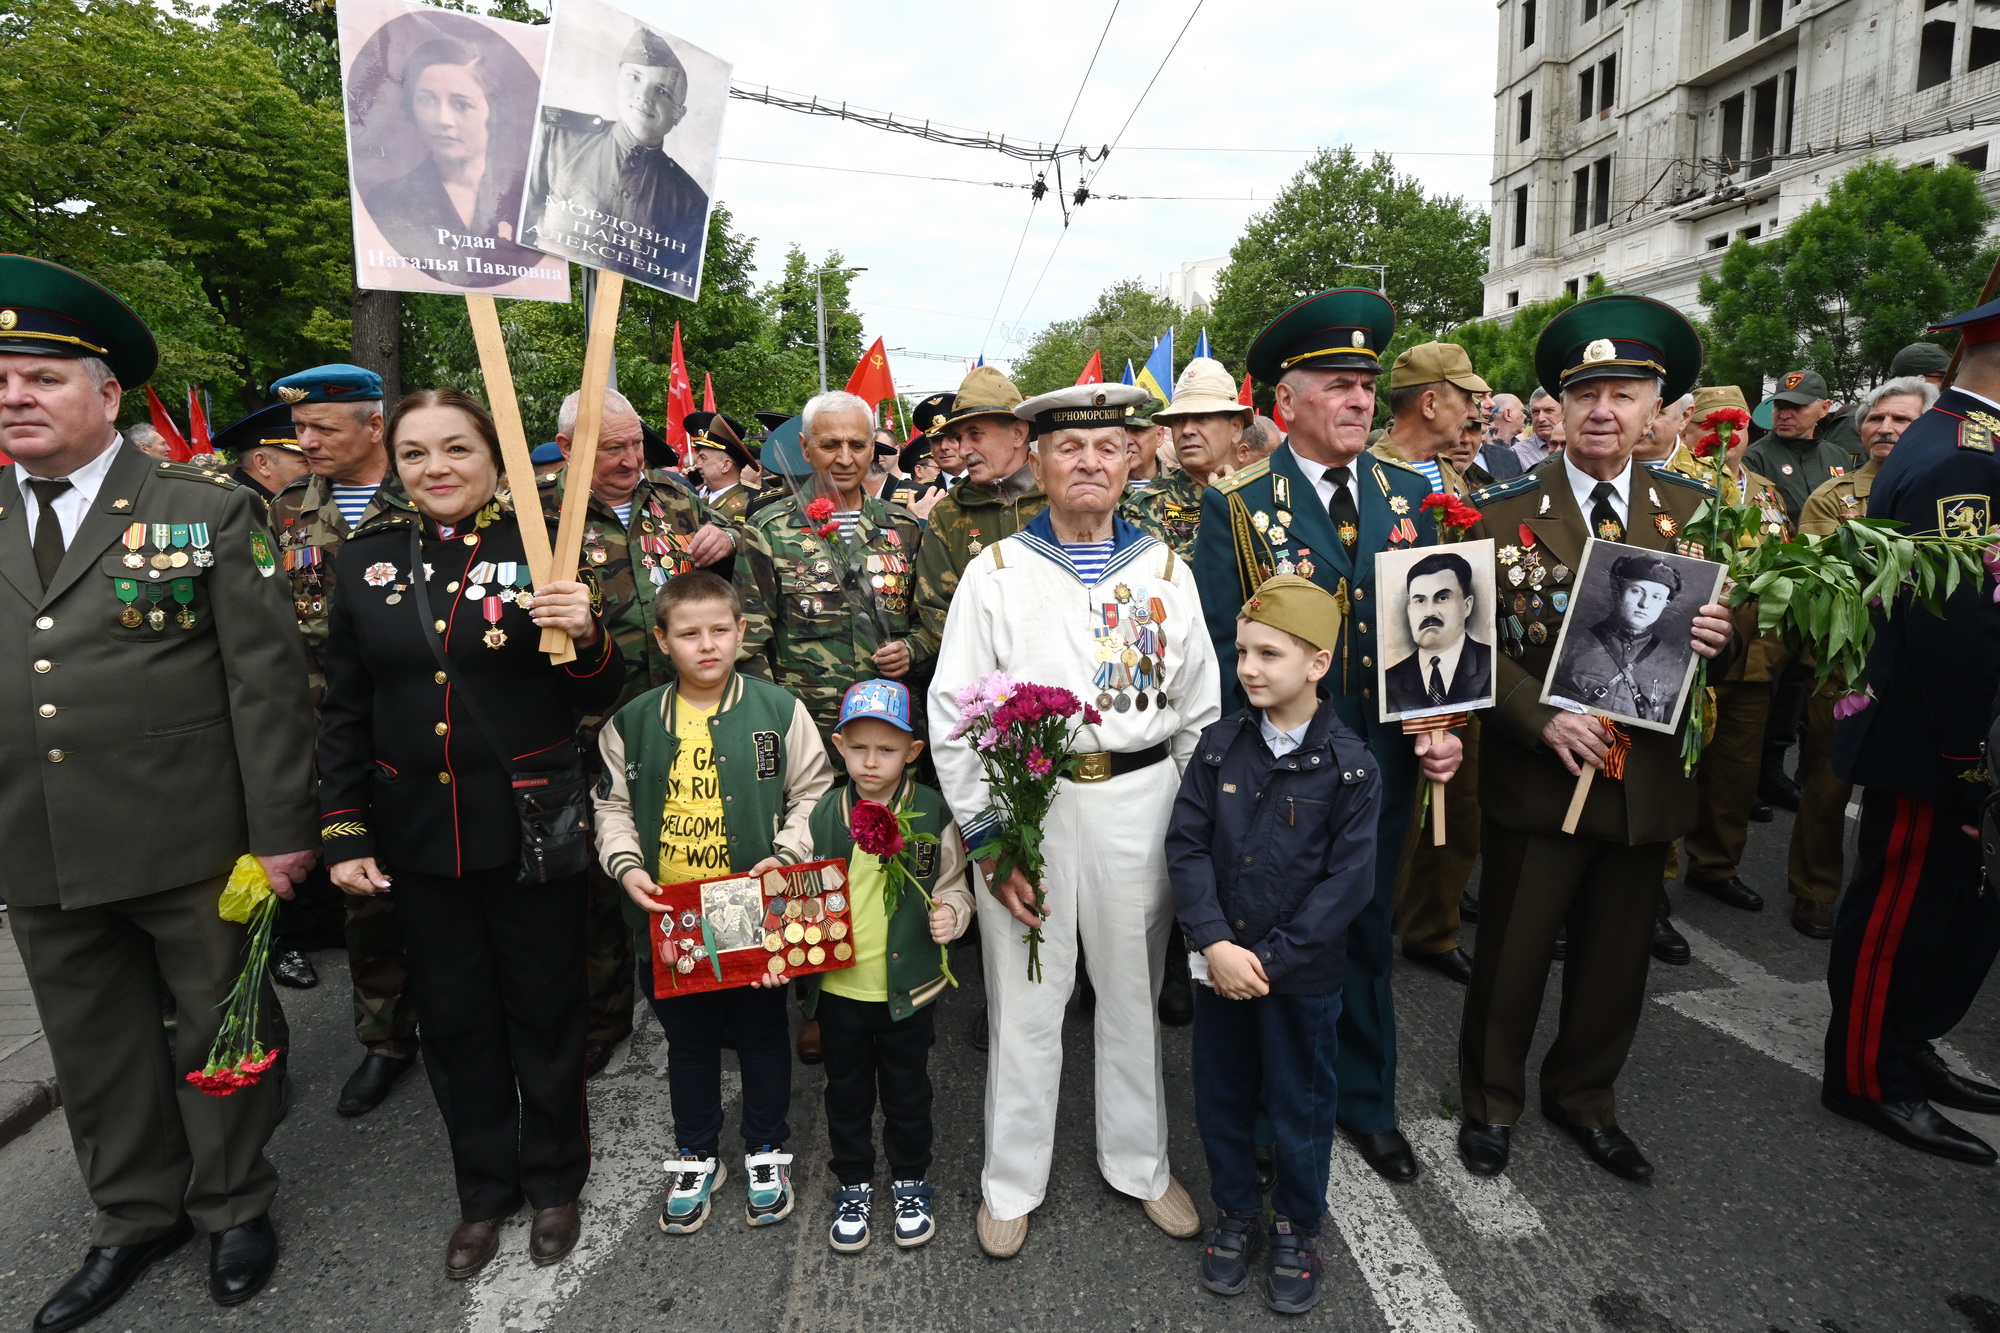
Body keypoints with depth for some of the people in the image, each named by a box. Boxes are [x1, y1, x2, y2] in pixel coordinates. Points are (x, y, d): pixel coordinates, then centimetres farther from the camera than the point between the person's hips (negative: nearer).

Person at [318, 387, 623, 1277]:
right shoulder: (365, 561, 3)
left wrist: (586, 638, -25)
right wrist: (344, 835, 3)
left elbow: (596, 700, -5)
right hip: (417, 835, 3)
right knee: (455, 1019, 16)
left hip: (532, 827, -3)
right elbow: (343, 714, 7)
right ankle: (484, 1189, 37)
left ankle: (554, 1181, 35)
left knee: (544, 1008, 12)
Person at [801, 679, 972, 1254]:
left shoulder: (932, 813, -10)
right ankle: (852, 1185, 39)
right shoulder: (825, 814, -4)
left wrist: (950, 912, -19)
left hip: (908, 986, -2)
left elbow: (953, 884, 1)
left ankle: (911, 1182, 39)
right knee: (846, 1092, 18)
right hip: (837, 986, 2)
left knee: (907, 1091, 16)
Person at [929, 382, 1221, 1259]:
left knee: (1135, 990, 15)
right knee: (1023, 999, 9)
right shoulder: (995, 571, 0)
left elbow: (1200, 709, 9)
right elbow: (953, 714, -3)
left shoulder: (1165, 570, 6)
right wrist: (986, 836, -7)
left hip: (1139, 801, 2)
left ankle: (1140, 1164, 37)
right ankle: (1011, 1183, 30)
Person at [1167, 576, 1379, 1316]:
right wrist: (1215, 944, -17)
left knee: (1300, 1107, 15)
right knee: (1221, 1096, 18)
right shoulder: (1219, 744, -4)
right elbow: (1186, 844, -6)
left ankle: (1295, 1227, 40)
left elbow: (1348, 881, -14)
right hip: (1219, 964, 3)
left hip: (1303, 976, -3)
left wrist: (1270, 960, -17)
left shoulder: (1350, 766, -13)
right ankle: (1236, 1213, 42)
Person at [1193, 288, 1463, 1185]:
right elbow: (1218, 648, -11)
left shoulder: (1407, 496, 4)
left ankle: (1367, 1103, 42)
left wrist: (1444, 726, -7)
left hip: (1385, 765, 4)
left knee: (1368, 937, 20)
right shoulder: (1235, 507, -9)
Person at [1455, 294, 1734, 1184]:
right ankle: (1489, 1103, 33)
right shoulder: (1502, 511, -7)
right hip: (1537, 777, -4)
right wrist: (1543, 719, -22)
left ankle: (1583, 1100, 41)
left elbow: (1714, 631, 10)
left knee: (1616, 960, 18)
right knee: (1512, 955, 10)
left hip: (1648, 780, 4)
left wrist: (1717, 638, -13)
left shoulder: (1691, 510, 5)